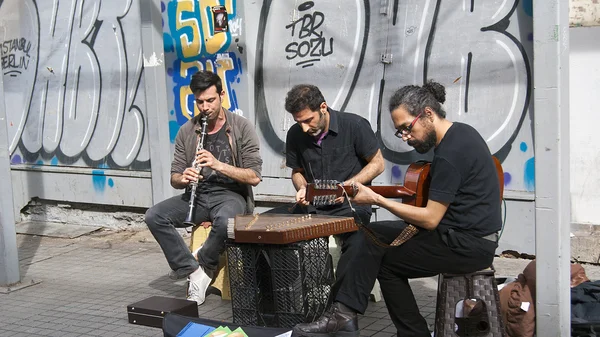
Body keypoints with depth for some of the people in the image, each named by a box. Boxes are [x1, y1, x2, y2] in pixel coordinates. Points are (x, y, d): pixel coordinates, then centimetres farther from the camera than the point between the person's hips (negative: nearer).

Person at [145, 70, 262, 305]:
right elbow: (174, 178, 10)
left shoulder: (241, 127, -3)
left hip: (230, 194, -4)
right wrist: (183, 179, -16)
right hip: (198, 195, 4)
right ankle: (195, 273, -19)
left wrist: (218, 165, -22)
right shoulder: (186, 132, 8)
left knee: (225, 221, -40)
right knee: (154, 216, -22)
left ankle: (201, 262, -9)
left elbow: (254, 177, -9)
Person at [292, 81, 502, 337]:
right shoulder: (460, 132, 8)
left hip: (469, 246, -10)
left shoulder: (450, 152, -22)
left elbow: (430, 219, -21)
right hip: (470, 232, 10)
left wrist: (376, 199, -15)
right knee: (372, 234, 7)